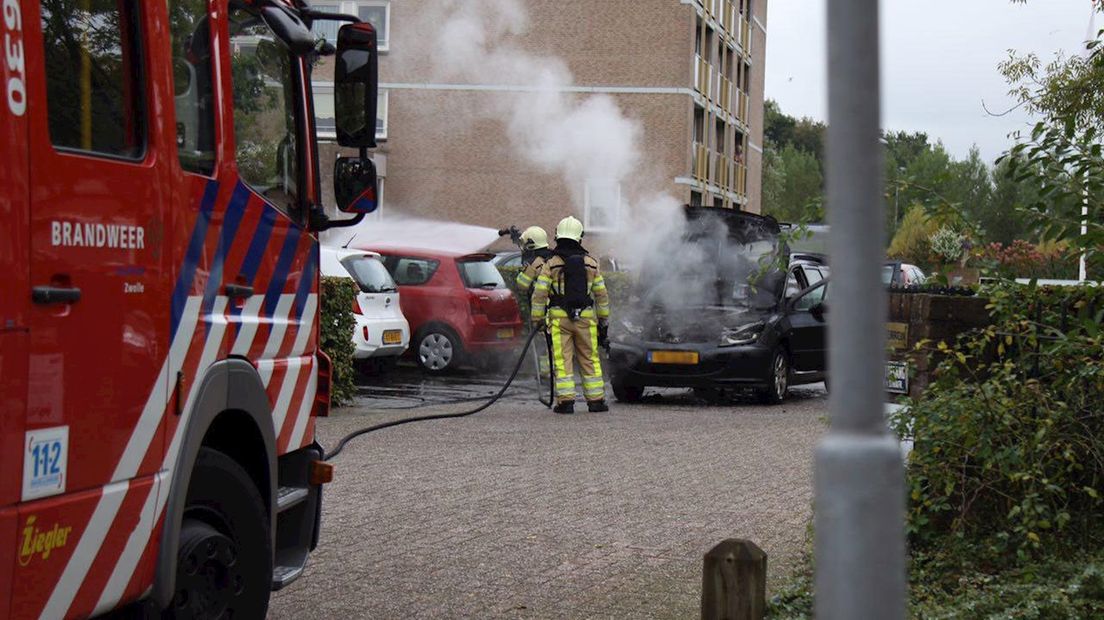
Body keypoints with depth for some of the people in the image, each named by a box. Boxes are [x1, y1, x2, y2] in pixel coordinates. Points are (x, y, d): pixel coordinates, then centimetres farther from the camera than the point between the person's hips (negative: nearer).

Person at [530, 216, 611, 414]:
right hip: (586, 318, 2)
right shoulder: (590, 263, 6)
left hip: (559, 318, -2)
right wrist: (603, 321, 17)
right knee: (590, 359, 9)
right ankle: (596, 400, 11)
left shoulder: (551, 264, -2)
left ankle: (566, 401, -6)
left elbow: (539, 294, -5)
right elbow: (601, 294, 9)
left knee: (563, 361, 0)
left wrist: (537, 320, 1)